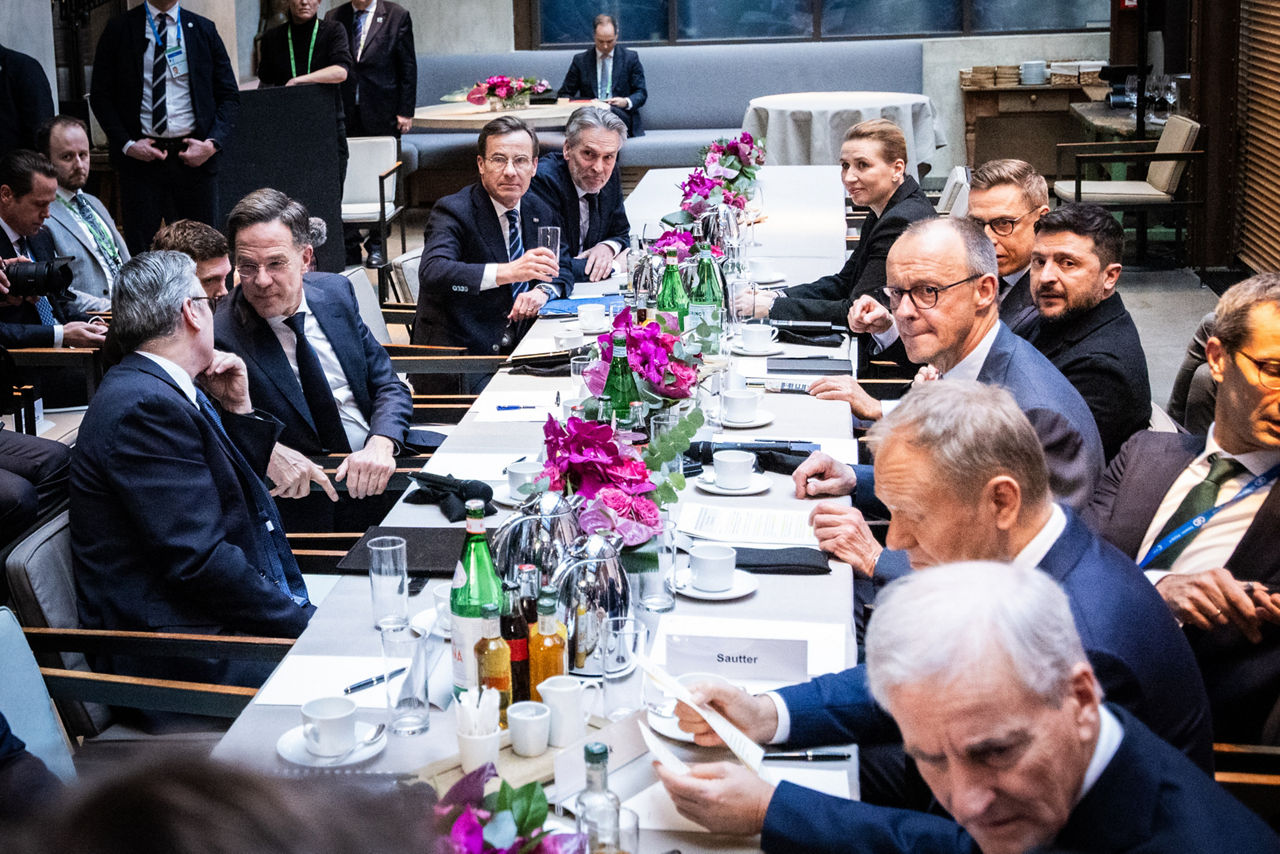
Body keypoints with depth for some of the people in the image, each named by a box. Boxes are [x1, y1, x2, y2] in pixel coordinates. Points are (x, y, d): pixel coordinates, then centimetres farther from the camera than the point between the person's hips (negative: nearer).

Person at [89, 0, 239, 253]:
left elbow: (229, 96, 8)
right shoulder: (119, 29, 5)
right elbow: (100, 95, 6)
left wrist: (212, 143, -7)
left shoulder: (203, 30, 8)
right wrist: (127, 144, -8)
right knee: (140, 251, -1)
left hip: (194, 155, 1)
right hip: (141, 155, -1)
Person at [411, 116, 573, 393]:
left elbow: (562, 269, 20)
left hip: (517, 353, 6)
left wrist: (542, 291, -6)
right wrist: (507, 272, -42)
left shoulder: (540, 212, 10)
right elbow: (432, 273, -28)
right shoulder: (452, 211, -10)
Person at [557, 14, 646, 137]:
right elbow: (564, 94, 14)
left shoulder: (630, 57, 12)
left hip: (621, 114, 0)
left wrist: (626, 102, -12)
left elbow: (641, 94, 11)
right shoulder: (580, 60, 14)